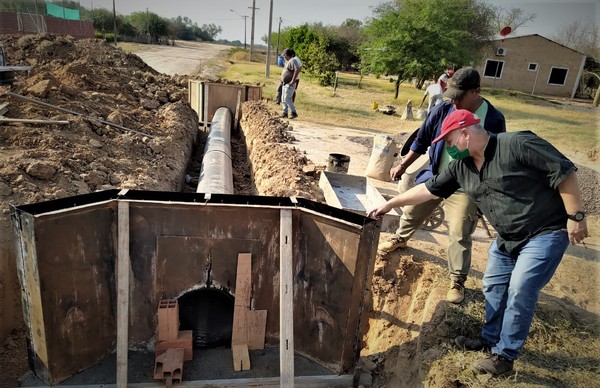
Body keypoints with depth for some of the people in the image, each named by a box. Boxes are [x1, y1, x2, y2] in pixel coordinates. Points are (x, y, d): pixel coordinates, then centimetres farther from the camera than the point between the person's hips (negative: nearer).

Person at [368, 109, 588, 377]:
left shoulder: (517, 144, -22)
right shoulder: (461, 166, -1)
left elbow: (564, 172, -20)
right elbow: (429, 189, 4)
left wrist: (575, 216, -19)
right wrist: (389, 204, 3)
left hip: (545, 232, -7)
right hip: (508, 238, 7)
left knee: (520, 292, -9)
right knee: (494, 286, 11)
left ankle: (505, 356, 4)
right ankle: (490, 339, 30)